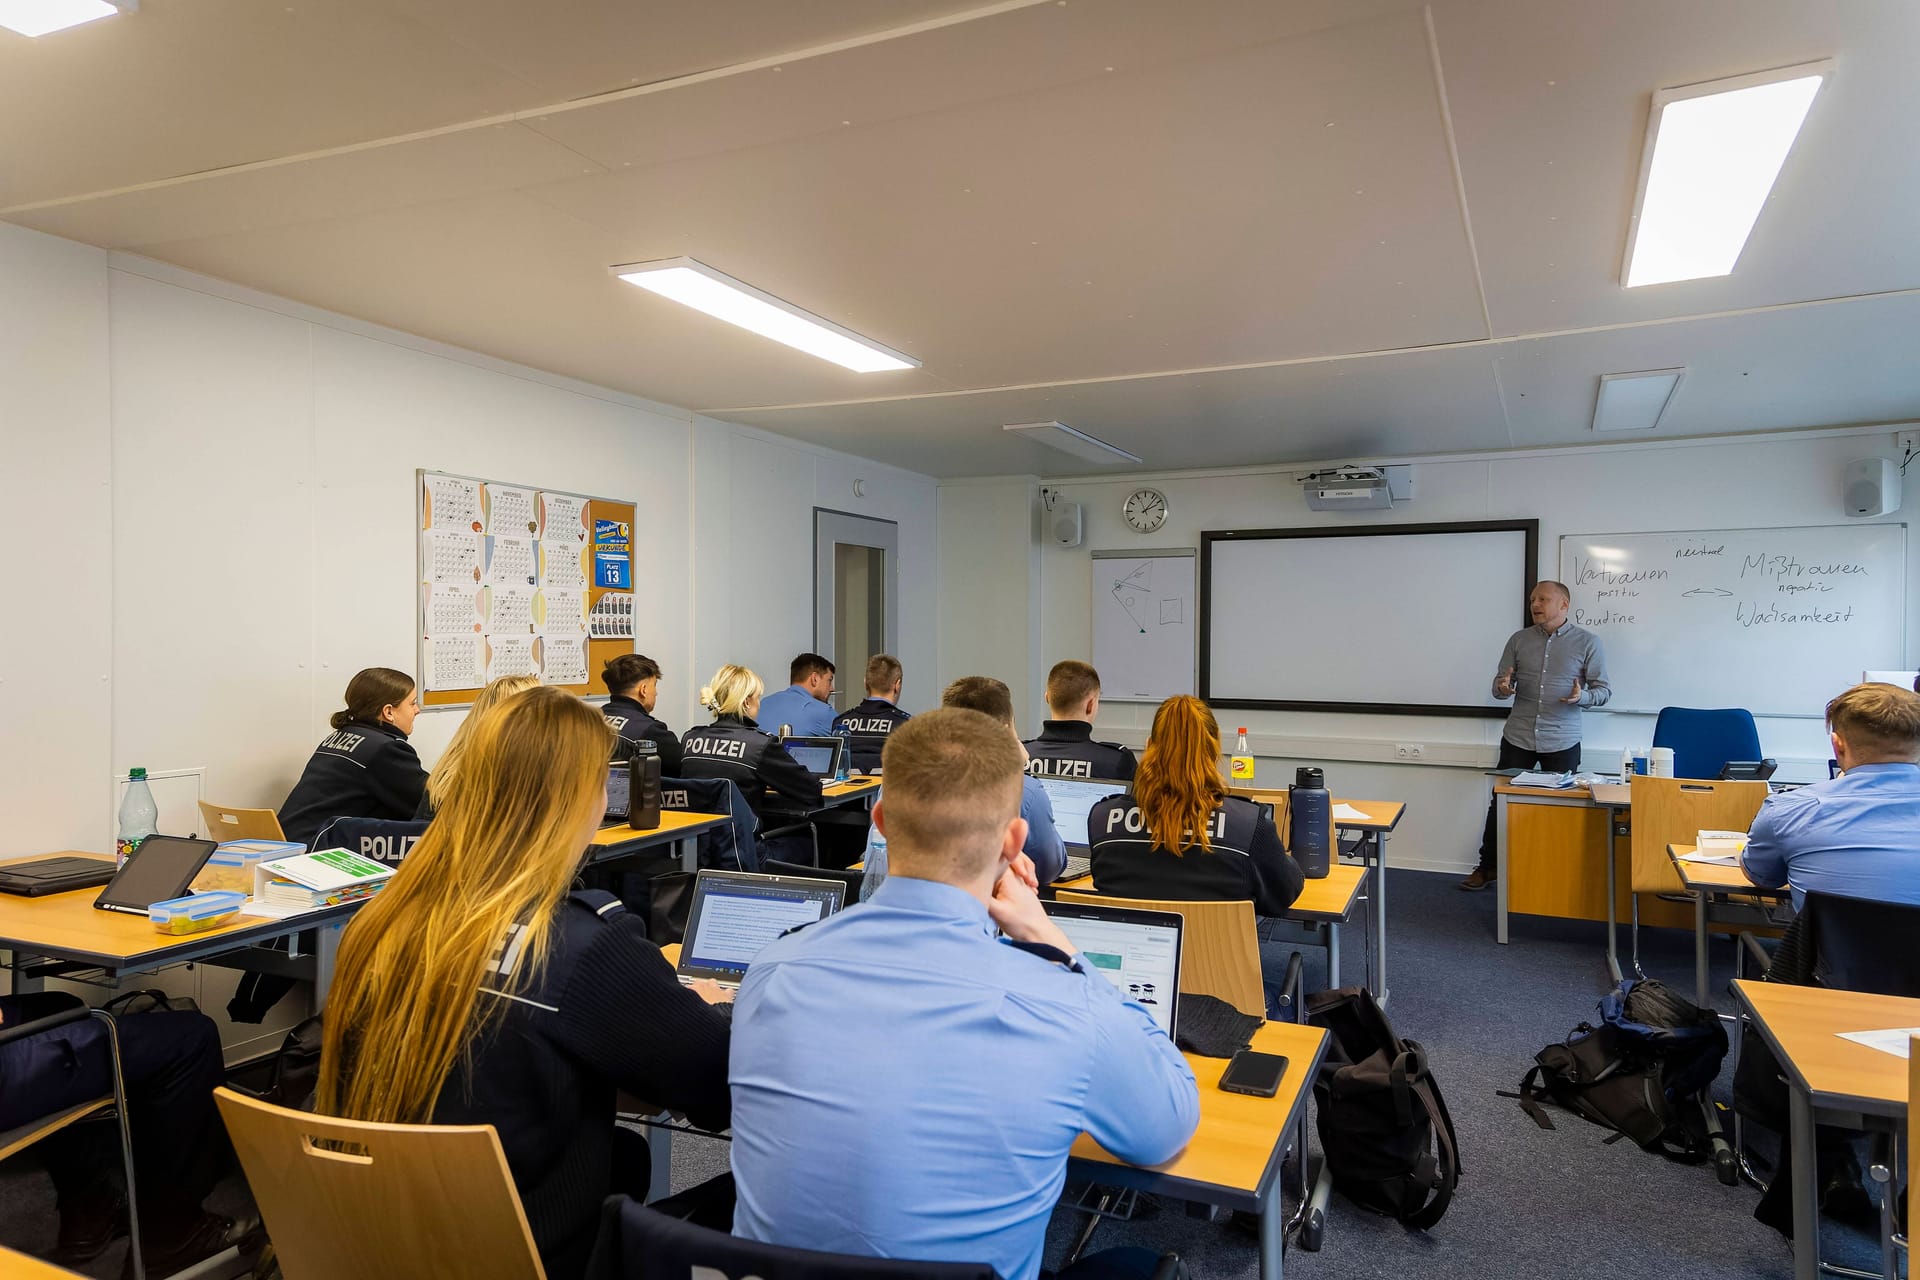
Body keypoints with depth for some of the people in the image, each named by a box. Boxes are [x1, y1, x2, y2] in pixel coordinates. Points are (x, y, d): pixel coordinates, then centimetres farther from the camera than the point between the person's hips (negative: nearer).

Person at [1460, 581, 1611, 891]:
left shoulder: (1587, 642, -1)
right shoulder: (1519, 640, 6)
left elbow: (1604, 689, 0)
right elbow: (1499, 684, 9)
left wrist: (1582, 697, -21)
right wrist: (1503, 688, -15)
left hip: (1562, 743, -2)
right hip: (1517, 738, 2)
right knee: (1501, 802, 6)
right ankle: (1488, 867, 18)